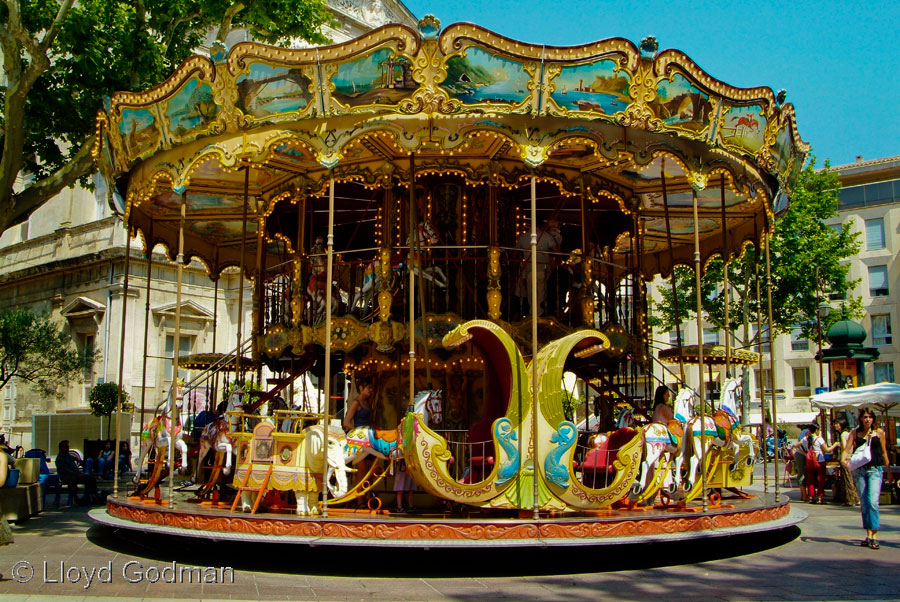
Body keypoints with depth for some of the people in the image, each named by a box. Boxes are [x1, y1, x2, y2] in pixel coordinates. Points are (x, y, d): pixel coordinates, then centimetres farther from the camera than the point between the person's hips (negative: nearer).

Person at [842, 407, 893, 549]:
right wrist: (843, 460, -19)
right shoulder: (855, 433, 6)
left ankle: (874, 535, -10)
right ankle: (869, 535, 15)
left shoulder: (879, 432, 4)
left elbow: (884, 453, 11)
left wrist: (888, 471, 15)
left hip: (875, 470, -2)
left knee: (872, 501, -15)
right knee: (863, 503, 6)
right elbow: (847, 449, 1)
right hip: (860, 470, 2)